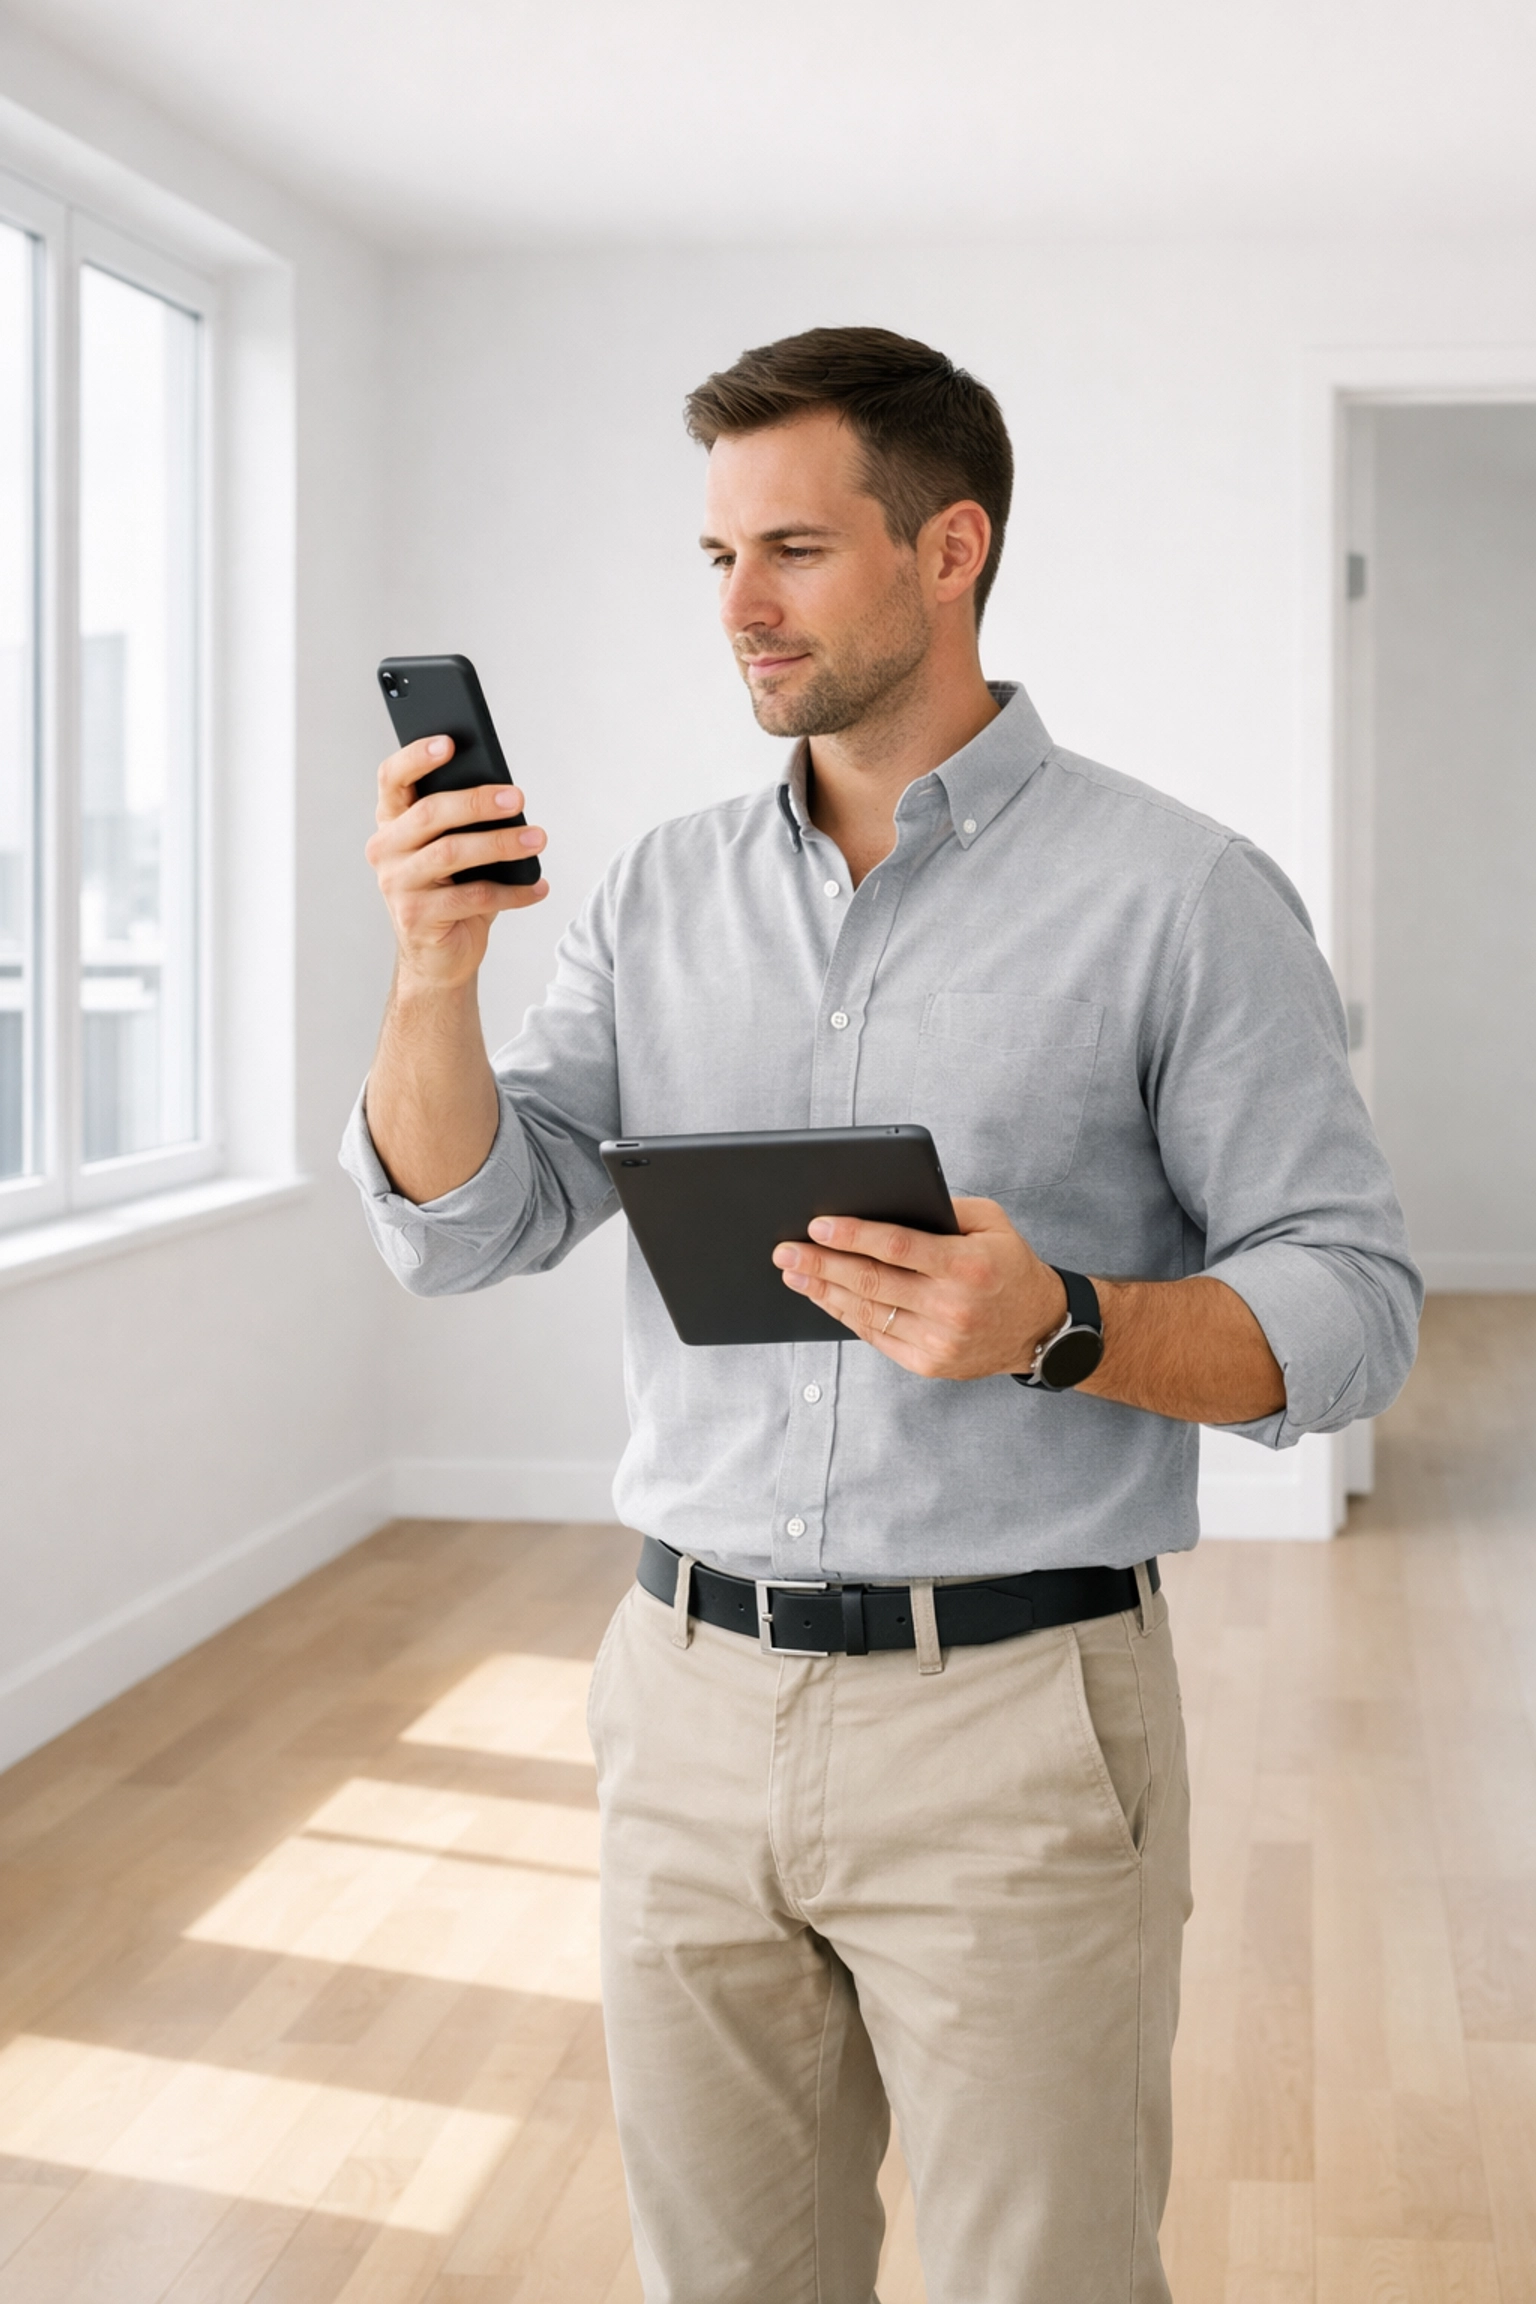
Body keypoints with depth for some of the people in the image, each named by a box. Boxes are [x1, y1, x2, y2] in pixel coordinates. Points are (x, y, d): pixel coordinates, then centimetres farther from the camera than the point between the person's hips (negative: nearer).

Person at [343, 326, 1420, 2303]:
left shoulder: (1178, 896, -6)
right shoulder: (665, 894, 8)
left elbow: (1352, 1301, -8)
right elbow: (463, 1229, 3)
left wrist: (1058, 1327, -26)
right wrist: (434, 964, -14)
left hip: (1017, 1718, -4)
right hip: (689, 1699, 4)